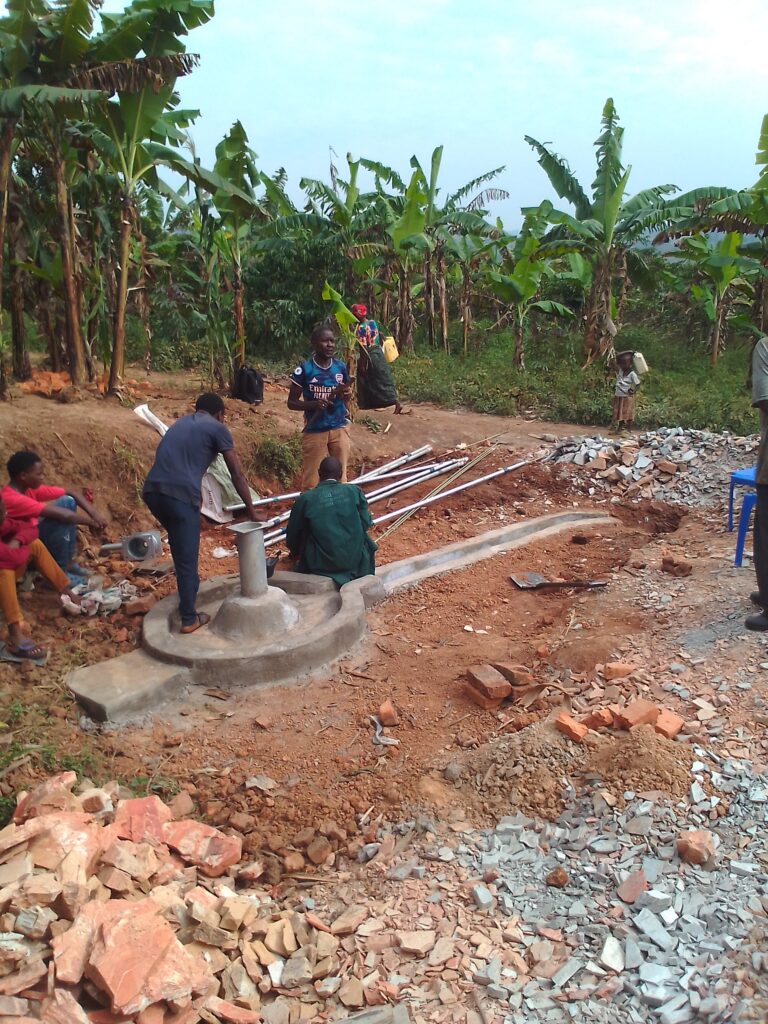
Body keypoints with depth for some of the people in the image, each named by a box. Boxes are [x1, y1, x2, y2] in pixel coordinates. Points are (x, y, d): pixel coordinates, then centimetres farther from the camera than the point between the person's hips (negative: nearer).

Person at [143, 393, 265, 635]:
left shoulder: (180, 423, 28)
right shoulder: (217, 428, 9)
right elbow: (237, 474, 6)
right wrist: (252, 512, 11)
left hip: (152, 491, 7)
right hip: (179, 494, -6)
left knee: (182, 548, 30)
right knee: (187, 557, 5)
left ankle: (188, 582, 45)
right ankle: (189, 619, 13)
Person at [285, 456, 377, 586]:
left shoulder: (305, 499, -6)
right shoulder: (354, 491, -4)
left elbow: (292, 535, 4)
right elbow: (366, 524, 0)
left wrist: (296, 553, 26)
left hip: (321, 564, 0)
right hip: (355, 560, 1)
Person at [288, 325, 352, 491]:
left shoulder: (341, 367, 2)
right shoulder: (304, 369, -9)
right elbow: (291, 403, -5)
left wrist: (346, 394, -9)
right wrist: (313, 404, -23)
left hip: (339, 428, 4)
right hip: (314, 430, -3)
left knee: (340, 476, 9)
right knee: (311, 481, 2)